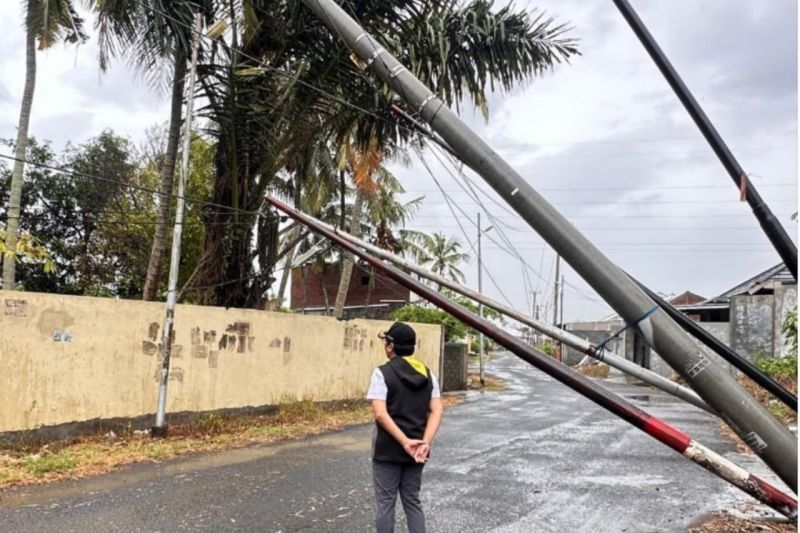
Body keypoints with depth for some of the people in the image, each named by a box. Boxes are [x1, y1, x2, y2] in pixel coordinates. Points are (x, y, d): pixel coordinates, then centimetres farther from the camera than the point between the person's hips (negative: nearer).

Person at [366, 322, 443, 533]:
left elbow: (380, 414, -20)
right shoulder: (427, 374, 5)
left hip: (387, 450, -5)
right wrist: (425, 443, -12)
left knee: (385, 504, 7)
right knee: (413, 502, 16)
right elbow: (436, 411, -3)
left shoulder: (383, 372, -11)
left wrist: (405, 442, -20)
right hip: (415, 451, 5)